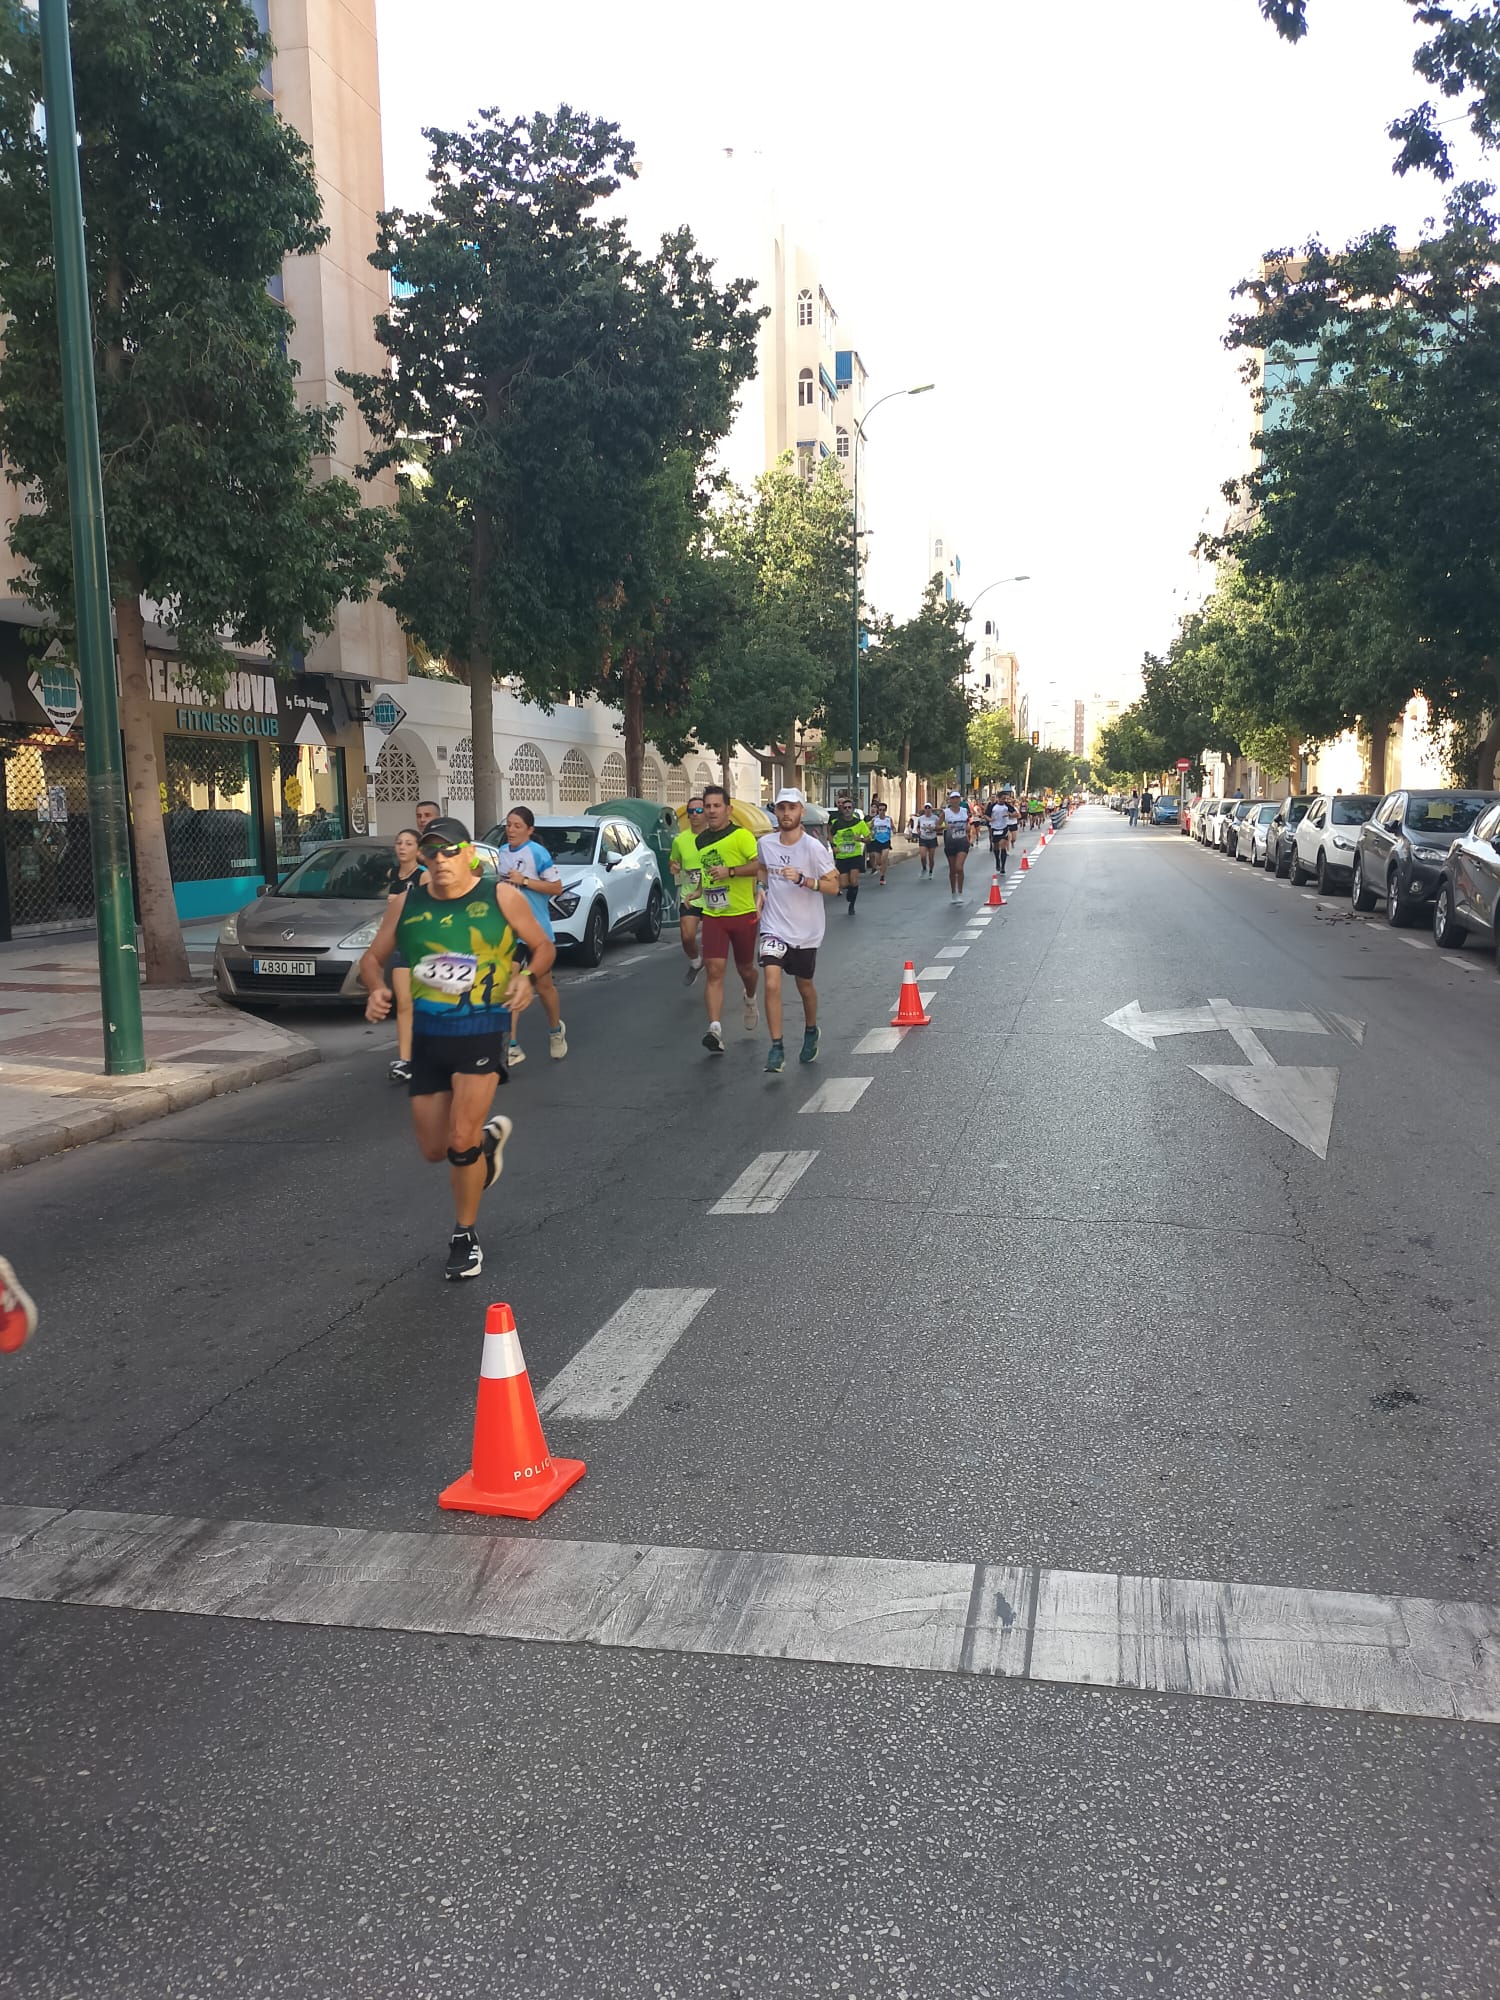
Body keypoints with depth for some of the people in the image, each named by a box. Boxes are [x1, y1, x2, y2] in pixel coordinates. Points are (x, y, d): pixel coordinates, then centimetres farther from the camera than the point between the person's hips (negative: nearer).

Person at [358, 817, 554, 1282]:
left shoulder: (501, 897, -5)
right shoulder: (405, 904, 3)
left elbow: (544, 946, 6)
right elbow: (373, 957, 12)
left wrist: (527, 976, -14)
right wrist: (375, 988, -10)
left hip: (482, 1030, -4)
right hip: (427, 1035, 4)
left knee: (462, 1142, -13)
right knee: (433, 1149, 10)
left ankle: (465, 1237, 9)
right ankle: (489, 1131, 44)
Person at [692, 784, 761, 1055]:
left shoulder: (741, 835, -9)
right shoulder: (701, 840, 11)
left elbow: (761, 864, -22)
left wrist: (730, 872, -27)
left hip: (743, 913, -3)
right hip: (713, 914, 3)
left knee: (745, 968, 14)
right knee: (714, 970, -11)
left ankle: (750, 999, 49)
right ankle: (715, 1029, -17)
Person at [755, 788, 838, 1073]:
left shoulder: (814, 848, -14)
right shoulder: (765, 843, -2)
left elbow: (833, 886, -14)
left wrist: (802, 879, -28)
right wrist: (762, 891, 3)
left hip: (806, 931, -1)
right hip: (774, 926, 2)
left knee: (804, 985, 15)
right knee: (772, 983, -16)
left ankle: (811, 1032, 44)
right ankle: (776, 1049, -9)